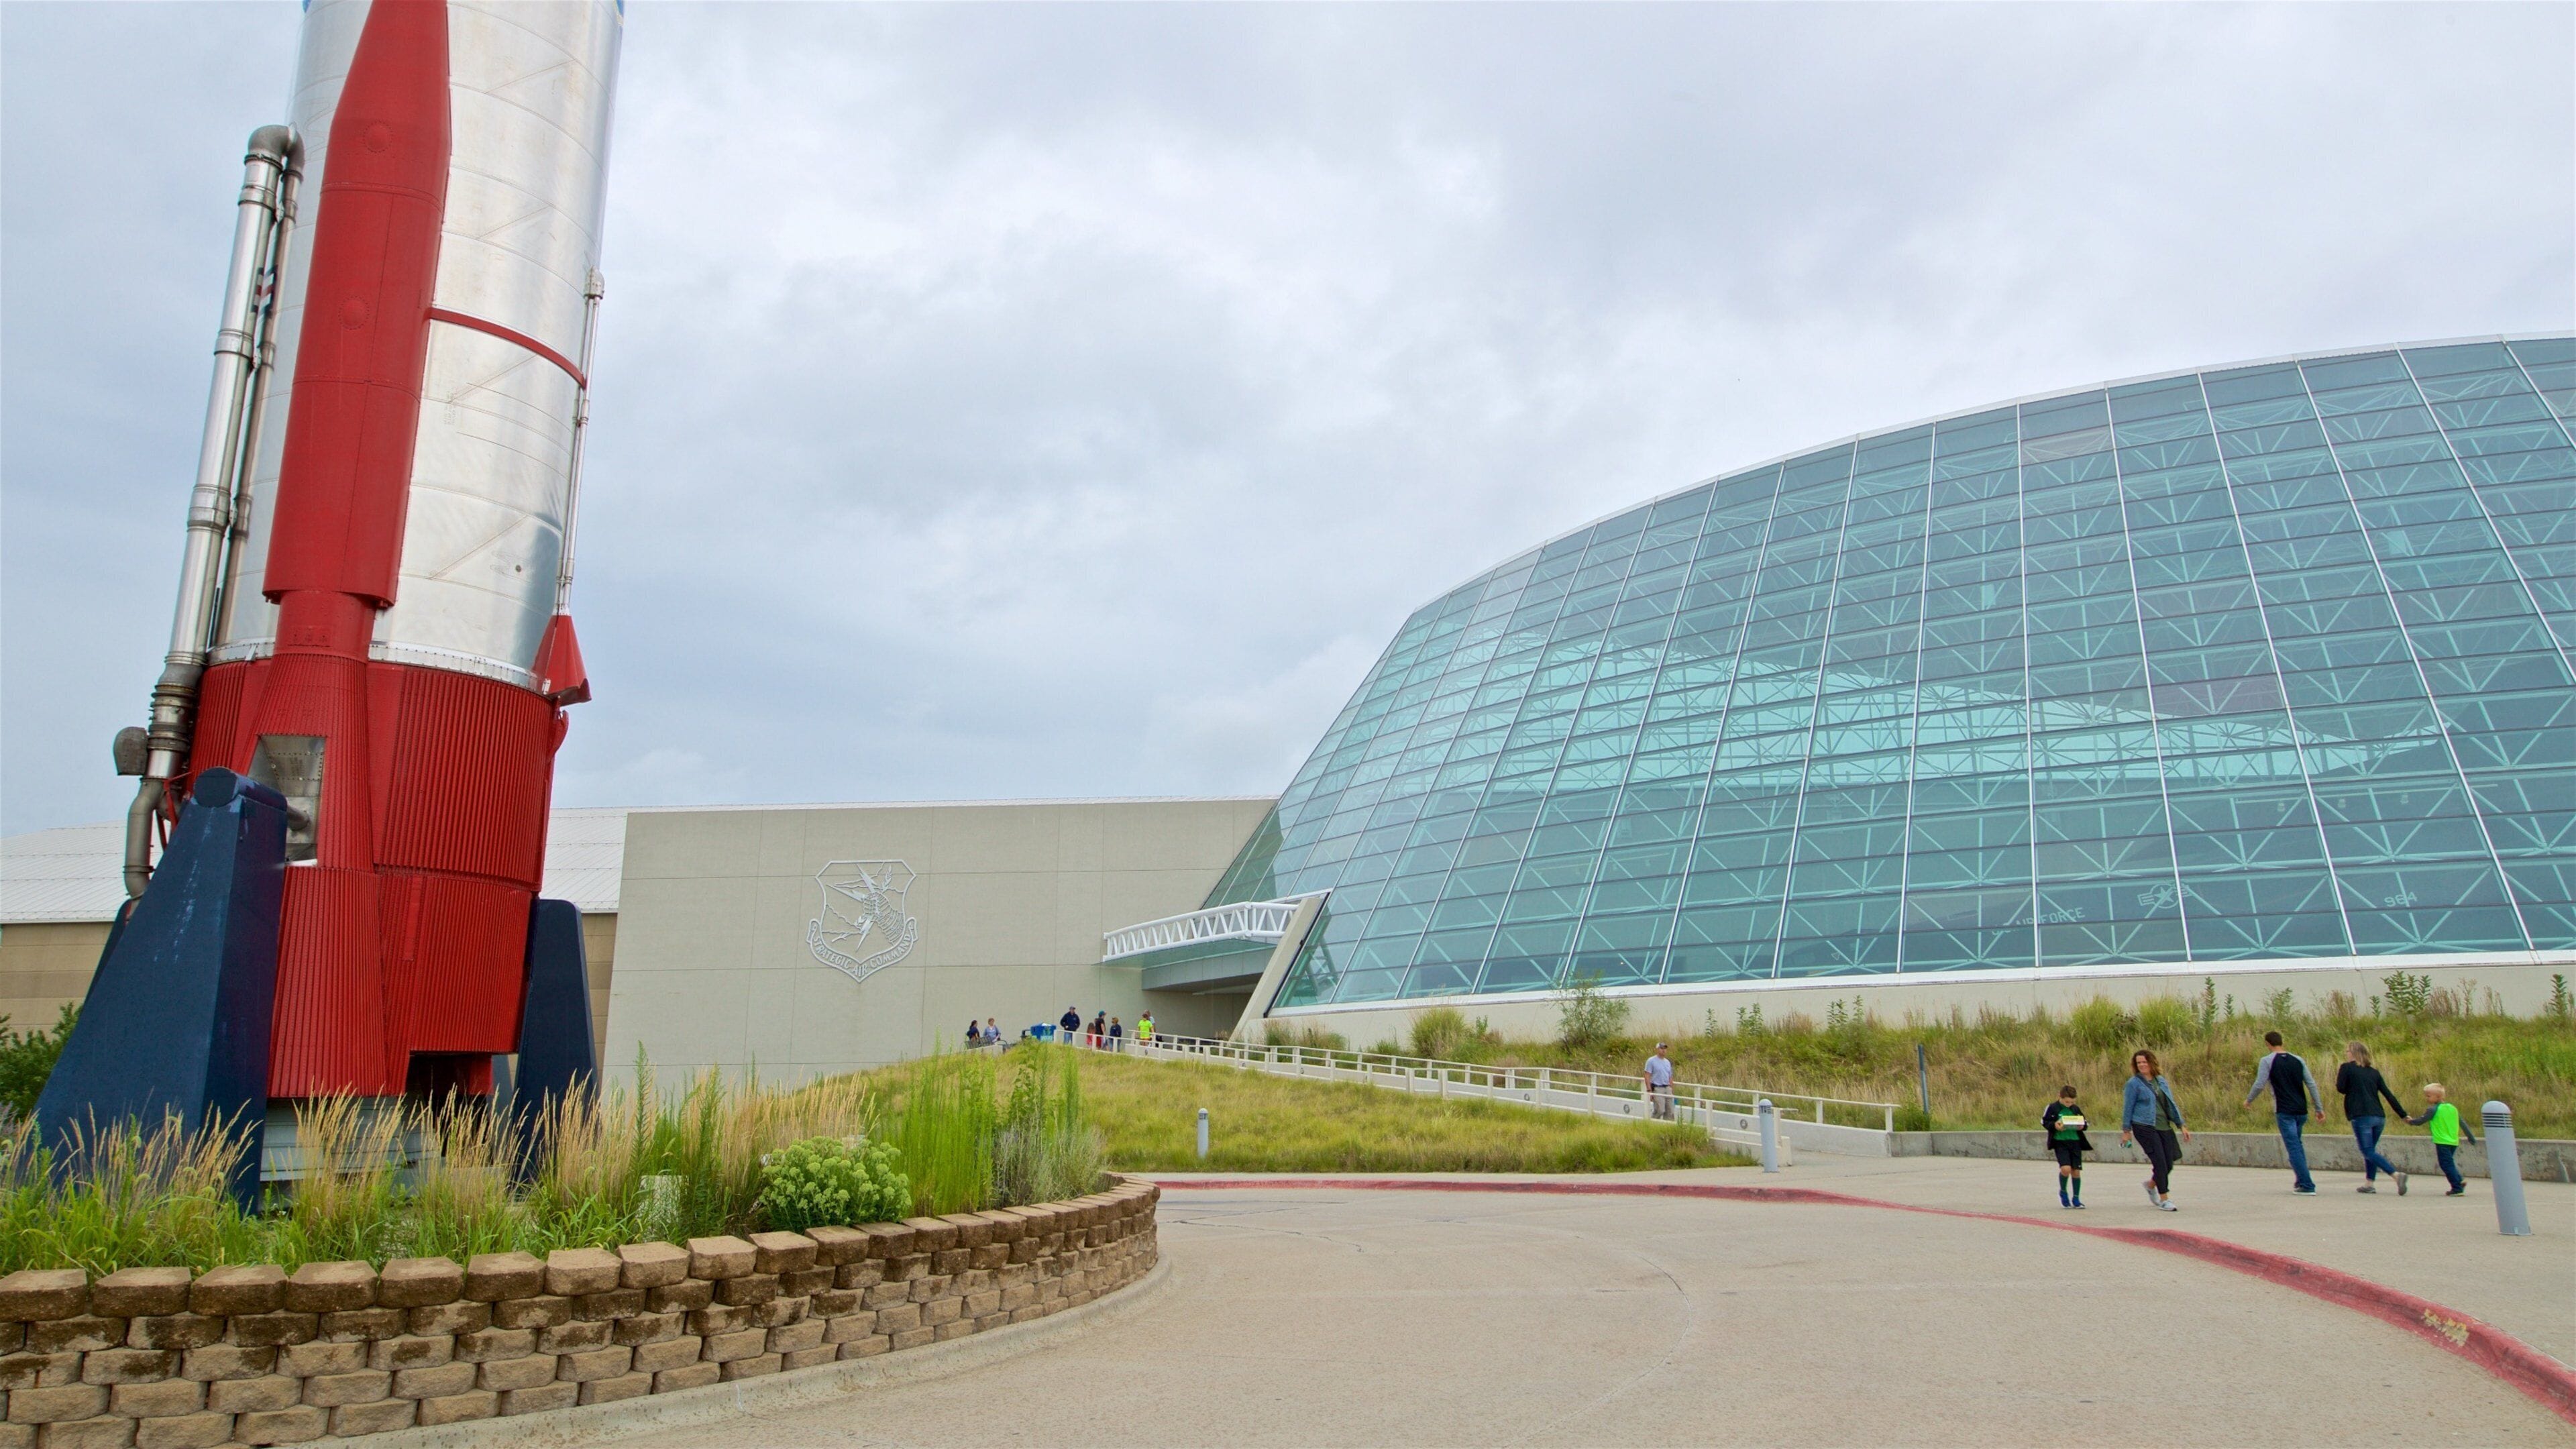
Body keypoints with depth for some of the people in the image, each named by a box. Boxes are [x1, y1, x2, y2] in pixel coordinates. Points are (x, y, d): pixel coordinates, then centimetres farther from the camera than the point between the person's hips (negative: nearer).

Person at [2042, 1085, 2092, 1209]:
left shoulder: (2076, 1109, 9)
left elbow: (2084, 1122, 18)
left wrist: (2082, 1126, -5)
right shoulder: (2053, 1108, -2)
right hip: (2060, 1142, -4)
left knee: (2076, 1171, 3)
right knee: (2065, 1168, -18)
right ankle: (2063, 1192, 8)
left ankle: (2076, 1198, 17)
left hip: (2075, 1141, 4)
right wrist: (2054, 1125, -18)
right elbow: (2044, 1122, 0)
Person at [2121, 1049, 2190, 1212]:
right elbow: (2128, 1108, -1)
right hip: (2144, 1127, -6)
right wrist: (2126, 1131, -1)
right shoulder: (2134, 1083, -4)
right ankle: (2164, 1200, 0)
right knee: (2160, 1162, -11)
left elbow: (2171, 1104, 16)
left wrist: (2181, 1126, 12)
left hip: (2164, 1127, 6)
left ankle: (2150, 1185, 35)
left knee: (2168, 1164, 6)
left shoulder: (2161, 1081, 12)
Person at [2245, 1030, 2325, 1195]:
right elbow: (2312, 1084, 7)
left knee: (2294, 1148, -5)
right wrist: (2319, 1109, 11)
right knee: (2297, 1144, 22)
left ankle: (2307, 1186, -10)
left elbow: (2259, 1085, -9)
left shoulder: (2267, 1061, -5)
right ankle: (2301, 1181, 23)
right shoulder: (2298, 1060, 9)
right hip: (2302, 1110, 6)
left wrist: (2249, 1100, 8)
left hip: (2284, 1112, -5)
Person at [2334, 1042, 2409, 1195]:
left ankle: (2397, 1174, -25)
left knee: (2369, 1152, -7)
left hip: (2362, 1117, -7)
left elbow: (2341, 1089, -3)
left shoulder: (2347, 1068, 0)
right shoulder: (2374, 1072, 16)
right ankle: (2369, 1183, 16)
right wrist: (2403, 1115, 13)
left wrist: (2338, 1074, 14)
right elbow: (2388, 1095, 12)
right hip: (2379, 1117, 7)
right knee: (2370, 1150, 18)